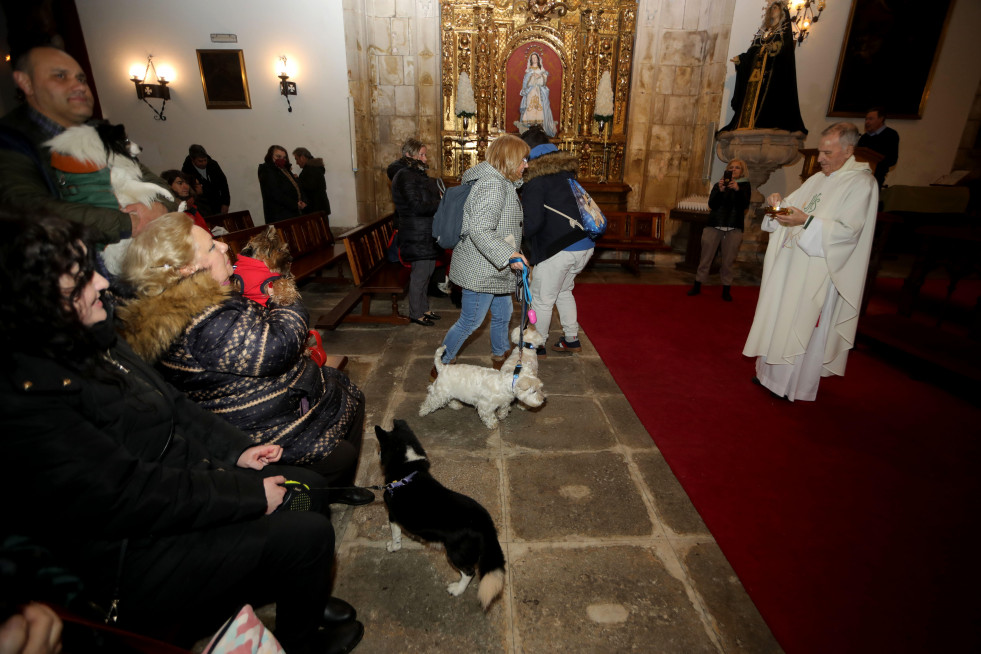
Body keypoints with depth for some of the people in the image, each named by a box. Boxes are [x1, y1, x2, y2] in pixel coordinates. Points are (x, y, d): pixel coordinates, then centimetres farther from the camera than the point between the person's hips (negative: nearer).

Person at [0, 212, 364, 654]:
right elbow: (128, 497, -28)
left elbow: (170, 403, 9)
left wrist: (237, 450, 1)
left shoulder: (87, 341, 2)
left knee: (309, 485, 9)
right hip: (130, 557, -9)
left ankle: (301, 600, 32)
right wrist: (249, 493, -21)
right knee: (308, 533, -13)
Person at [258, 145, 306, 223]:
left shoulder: (285, 170, 21)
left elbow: (298, 187, 17)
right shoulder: (267, 172, -3)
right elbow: (276, 194, -14)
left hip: (294, 214, 7)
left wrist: (303, 201, -3)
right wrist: (295, 205, -15)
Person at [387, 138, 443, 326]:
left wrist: (440, 197, 8)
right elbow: (417, 206, -22)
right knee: (420, 273, -4)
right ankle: (416, 313, 8)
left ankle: (423, 308, 27)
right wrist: (442, 204, -16)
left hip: (426, 234, 10)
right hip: (417, 235, -10)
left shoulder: (417, 173, 19)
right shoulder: (405, 176, -14)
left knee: (427, 271, 15)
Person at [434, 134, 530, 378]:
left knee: (502, 314, 23)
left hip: (494, 269, 11)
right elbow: (480, 230, -31)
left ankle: (500, 356, 46)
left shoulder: (501, 183, 14)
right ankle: (440, 366, 19)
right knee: (470, 322, 1)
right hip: (481, 270, -11)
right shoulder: (493, 185, -21)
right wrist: (508, 255, -34)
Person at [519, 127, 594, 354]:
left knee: (542, 299, 9)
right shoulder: (567, 170, 14)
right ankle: (572, 340, 34)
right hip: (584, 244, 8)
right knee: (564, 291, 26)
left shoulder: (535, 178, -10)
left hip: (557, 249, -8)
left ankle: (537, 344, 24)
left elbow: (533, 221, -16)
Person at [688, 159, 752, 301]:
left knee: (728, 261, 1)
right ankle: (697, 286, 8)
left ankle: (726, 290, 10)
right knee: (705, 258, 0)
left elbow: (745, 205, -6)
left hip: (734, 229, 0)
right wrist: (720, 190, -18)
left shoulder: (745, 186, 9)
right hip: (714, 226, 1)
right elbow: (712, 204, -1)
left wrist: (737, 190, -21)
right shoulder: (719, 184, 11)